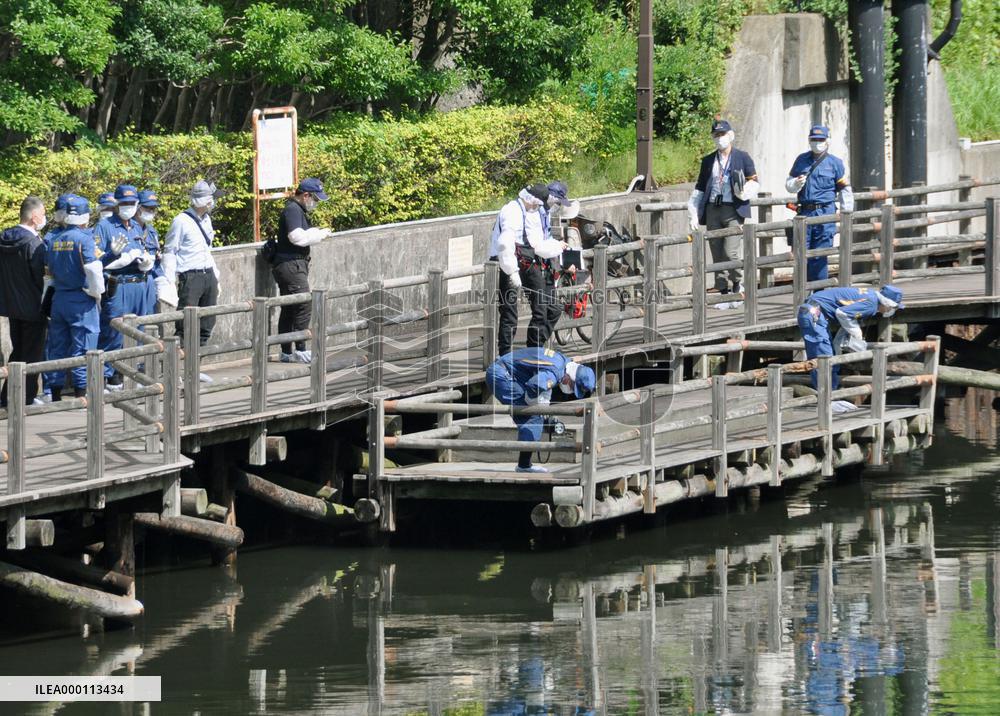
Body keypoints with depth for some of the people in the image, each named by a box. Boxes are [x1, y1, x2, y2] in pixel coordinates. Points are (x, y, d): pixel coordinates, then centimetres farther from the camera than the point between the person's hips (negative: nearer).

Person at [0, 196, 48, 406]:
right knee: (32, 353, 3)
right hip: (32, 306, -7)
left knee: (17, 351, 18)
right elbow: (41, 276, -18)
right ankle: (27, 398, 4)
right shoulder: (33, 243, -20)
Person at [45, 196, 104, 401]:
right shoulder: (83, 238, -13)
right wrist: (97, 292, -3)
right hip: (81, 299, -5)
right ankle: (81, 390, -3)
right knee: (82, 346, -1)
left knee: (57, 347, 11)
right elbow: (93, 269, -18)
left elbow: (49, 270, 13)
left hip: (58, 298, 6)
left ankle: (56, 394, 15)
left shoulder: (52, 239, 5)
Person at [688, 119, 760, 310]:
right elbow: (699, 189, 17)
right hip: (713, 210, 4)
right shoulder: (708, 161, 16)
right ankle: (724, 294, 8)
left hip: (734, 210, -4)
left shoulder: (742, 158, 6)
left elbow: (754, 183, 6)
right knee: (717, 256, 3)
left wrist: (746, 192, -17)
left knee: (731, 253, -16)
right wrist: (694, 215, 9)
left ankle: (738, 285, 7)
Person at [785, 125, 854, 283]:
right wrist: (796, 184, -8)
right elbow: (788, 183, 16)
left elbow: (845, 190, 6)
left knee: (819, 257, -2)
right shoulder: (801, 160, 12)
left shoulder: (835, 163, 4)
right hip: (804, 212, 3)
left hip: (824, 213, -3)